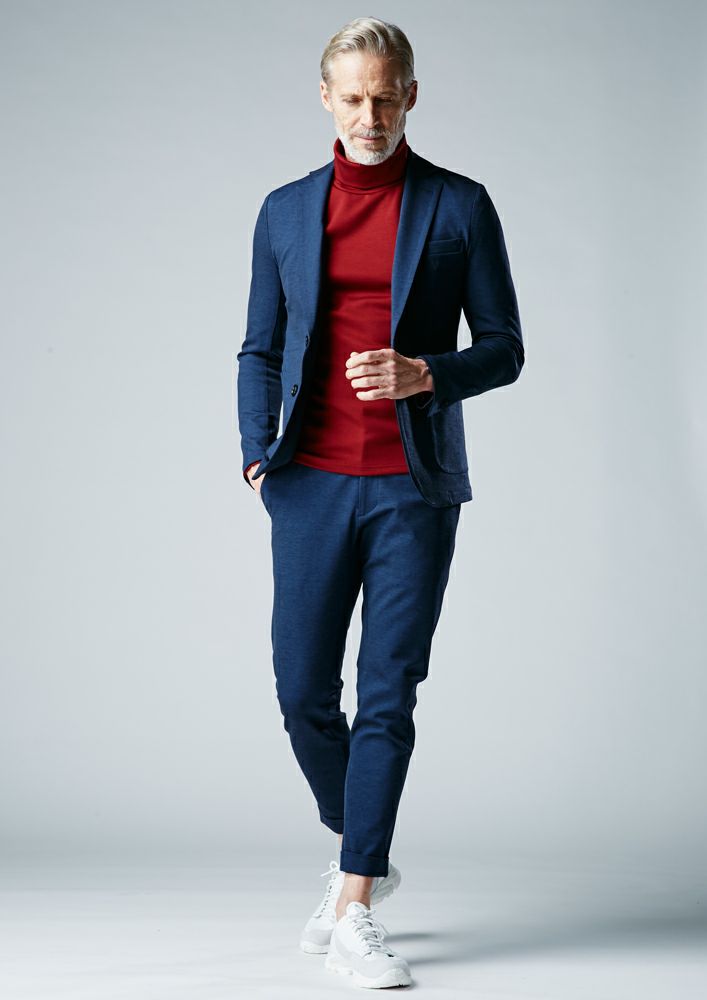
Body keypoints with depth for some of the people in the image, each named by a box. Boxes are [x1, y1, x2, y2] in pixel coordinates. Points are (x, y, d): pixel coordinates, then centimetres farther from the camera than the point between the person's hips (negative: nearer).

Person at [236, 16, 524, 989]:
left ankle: (354, 909, 4)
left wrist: (423, 374, -17)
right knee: (303, 691, 3)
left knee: (387, 696, -2)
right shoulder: (285, 211, 10)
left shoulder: (460, 206, 2)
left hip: (414, 487, -2)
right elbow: (260, 350, 13)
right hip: (313, 486, 2)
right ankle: (365, 857, 28)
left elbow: (504, 349, 2)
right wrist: (258, 453, -1)